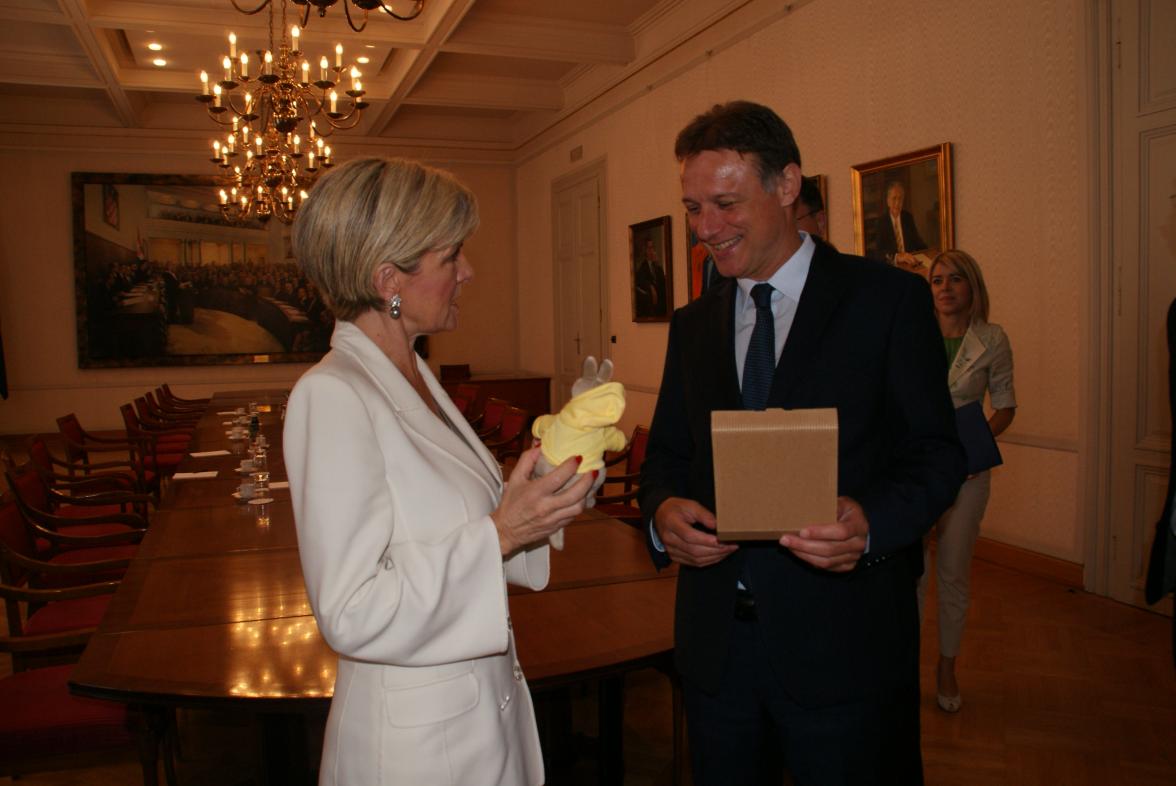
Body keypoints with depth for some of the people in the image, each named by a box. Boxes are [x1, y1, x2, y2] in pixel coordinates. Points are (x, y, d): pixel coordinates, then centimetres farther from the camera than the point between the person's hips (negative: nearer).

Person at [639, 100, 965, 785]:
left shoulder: (891, 300, -4)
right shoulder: (693, 324, 10)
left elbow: (938, 450, -6)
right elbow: (665, 453, 11)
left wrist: (873, 522, -25)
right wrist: (663, 510, -11)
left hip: (845, 646, -4)